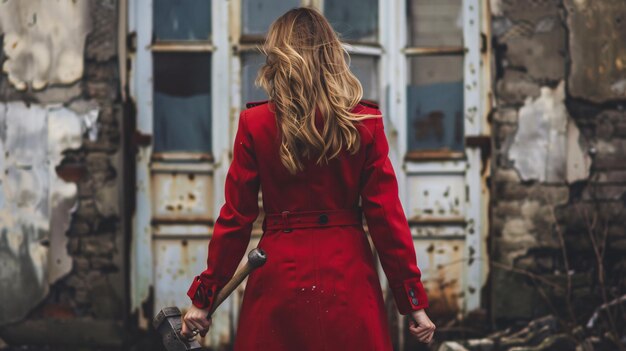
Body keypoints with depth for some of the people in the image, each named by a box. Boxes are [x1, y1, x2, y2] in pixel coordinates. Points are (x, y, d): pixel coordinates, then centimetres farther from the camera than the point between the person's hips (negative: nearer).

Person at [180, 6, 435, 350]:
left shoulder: (255, 124, -4)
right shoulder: (366, 123, -2)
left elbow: (235, 219, -2)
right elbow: (387, 217, -3)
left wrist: (203, 299, 5)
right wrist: (415, 302, 2)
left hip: (281, 276, 0)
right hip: (348, 279, 1)